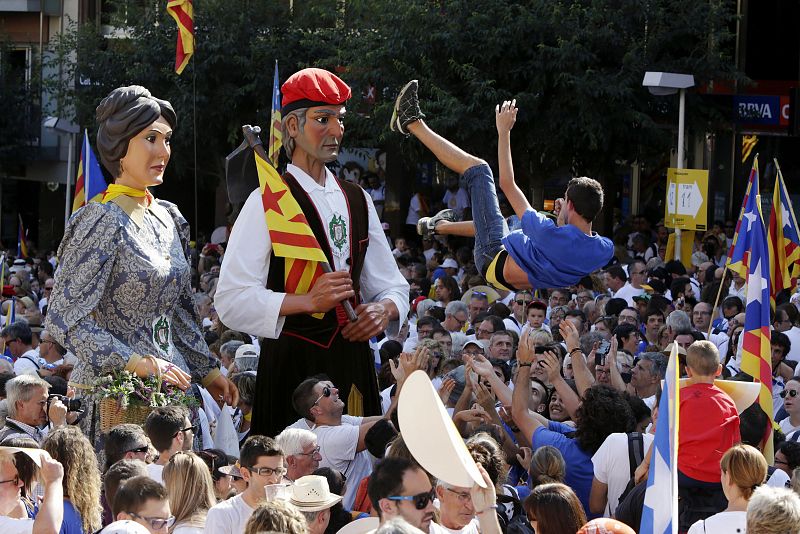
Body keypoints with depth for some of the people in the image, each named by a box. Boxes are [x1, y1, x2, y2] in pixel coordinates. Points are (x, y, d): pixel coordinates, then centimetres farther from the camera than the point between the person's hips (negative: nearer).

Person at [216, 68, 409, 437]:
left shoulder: (357, 200, 17)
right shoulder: (269, 202, -3)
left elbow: (392, 285, 22)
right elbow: (231, 300, -11)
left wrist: (384, 310, -2)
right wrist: (308, 301, -22)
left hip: (353, 362, 6)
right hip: (293, 363, -6)